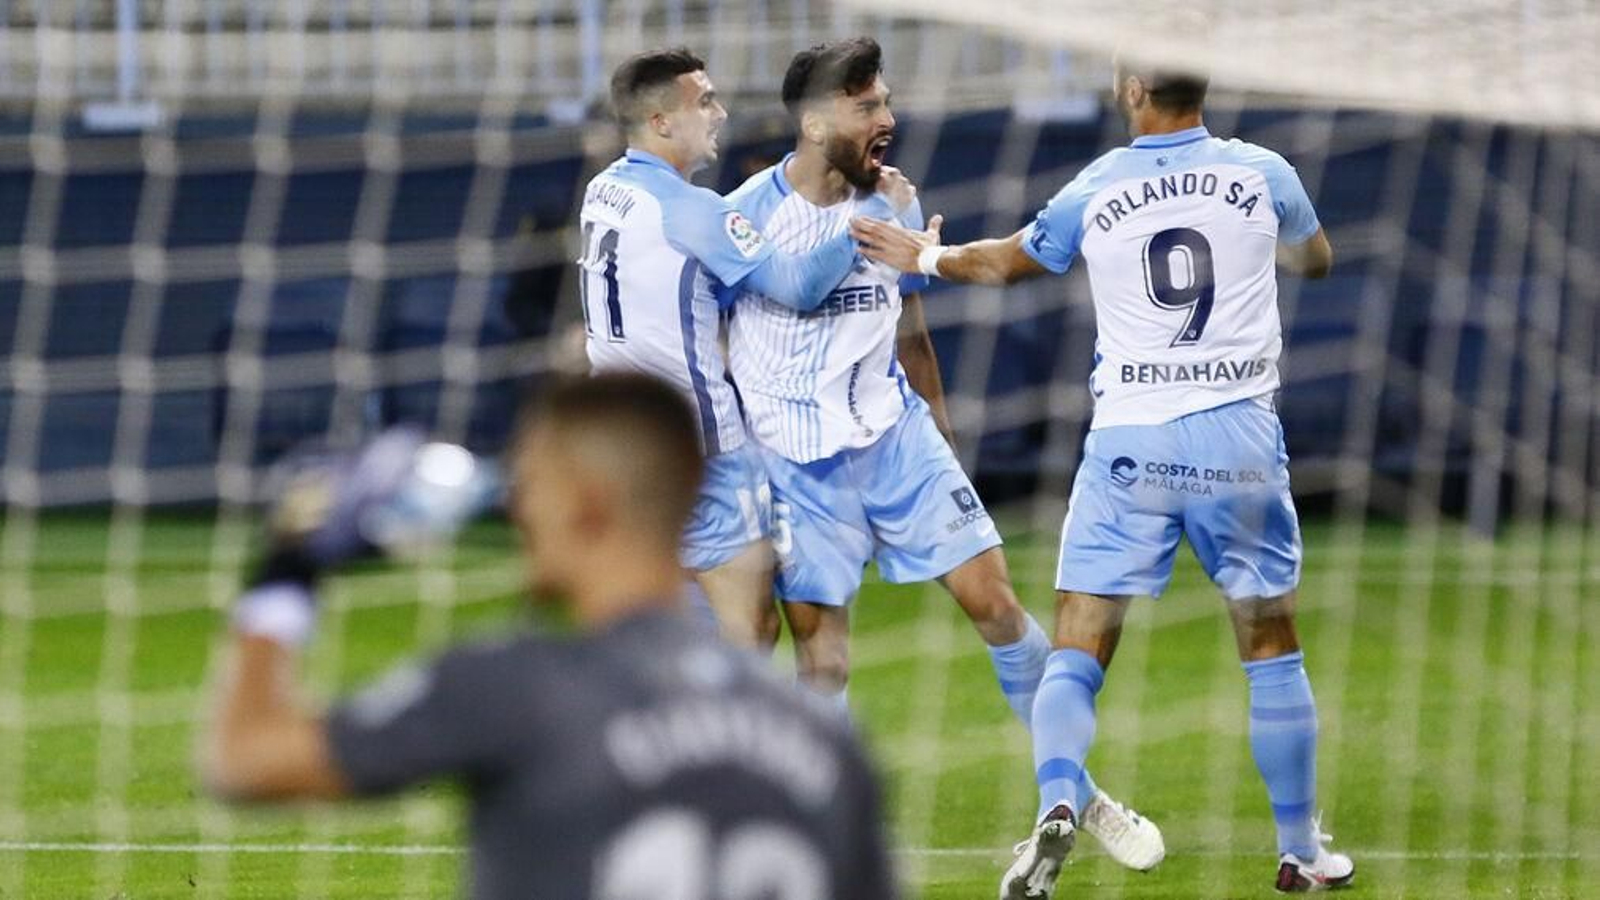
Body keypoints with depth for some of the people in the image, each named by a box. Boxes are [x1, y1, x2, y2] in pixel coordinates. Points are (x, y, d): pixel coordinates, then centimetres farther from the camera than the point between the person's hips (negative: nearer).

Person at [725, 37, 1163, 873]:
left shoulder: (894, 207, 4)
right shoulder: (747, 215, -11)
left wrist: (941, 441, 20)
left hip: (898, 435, 4)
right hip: (798, 460, -4)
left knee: (995, 603, 0)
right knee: (821, 660, -5)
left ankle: (1081, 795, 14)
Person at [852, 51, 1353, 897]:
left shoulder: (1095, 191, 0)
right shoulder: (1260, 173, 0)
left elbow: (1005, 261, 20)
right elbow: (1315, 258, 22)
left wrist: (929, 257, 39)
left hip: (1129, 442, 0)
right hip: (1239, 437, 0)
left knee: (1076, 651, 1)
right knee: (1272, 649, 13)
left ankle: (1056, 806, -23)